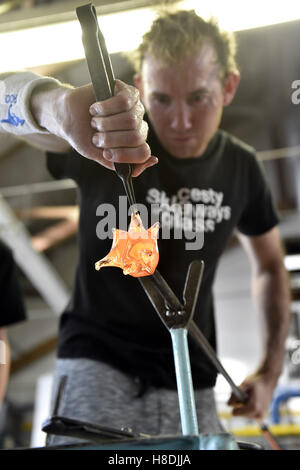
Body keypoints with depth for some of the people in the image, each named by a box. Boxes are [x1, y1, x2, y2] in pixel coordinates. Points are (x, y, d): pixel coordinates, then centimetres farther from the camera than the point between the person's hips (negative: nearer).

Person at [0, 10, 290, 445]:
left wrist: (271, 368, 6)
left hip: (189, 385, 4)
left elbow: (269, 265, 17)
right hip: (99, 364, -3)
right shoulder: (108, 138, -11)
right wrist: (59, 104, -54)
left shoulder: (241, 167, 2)